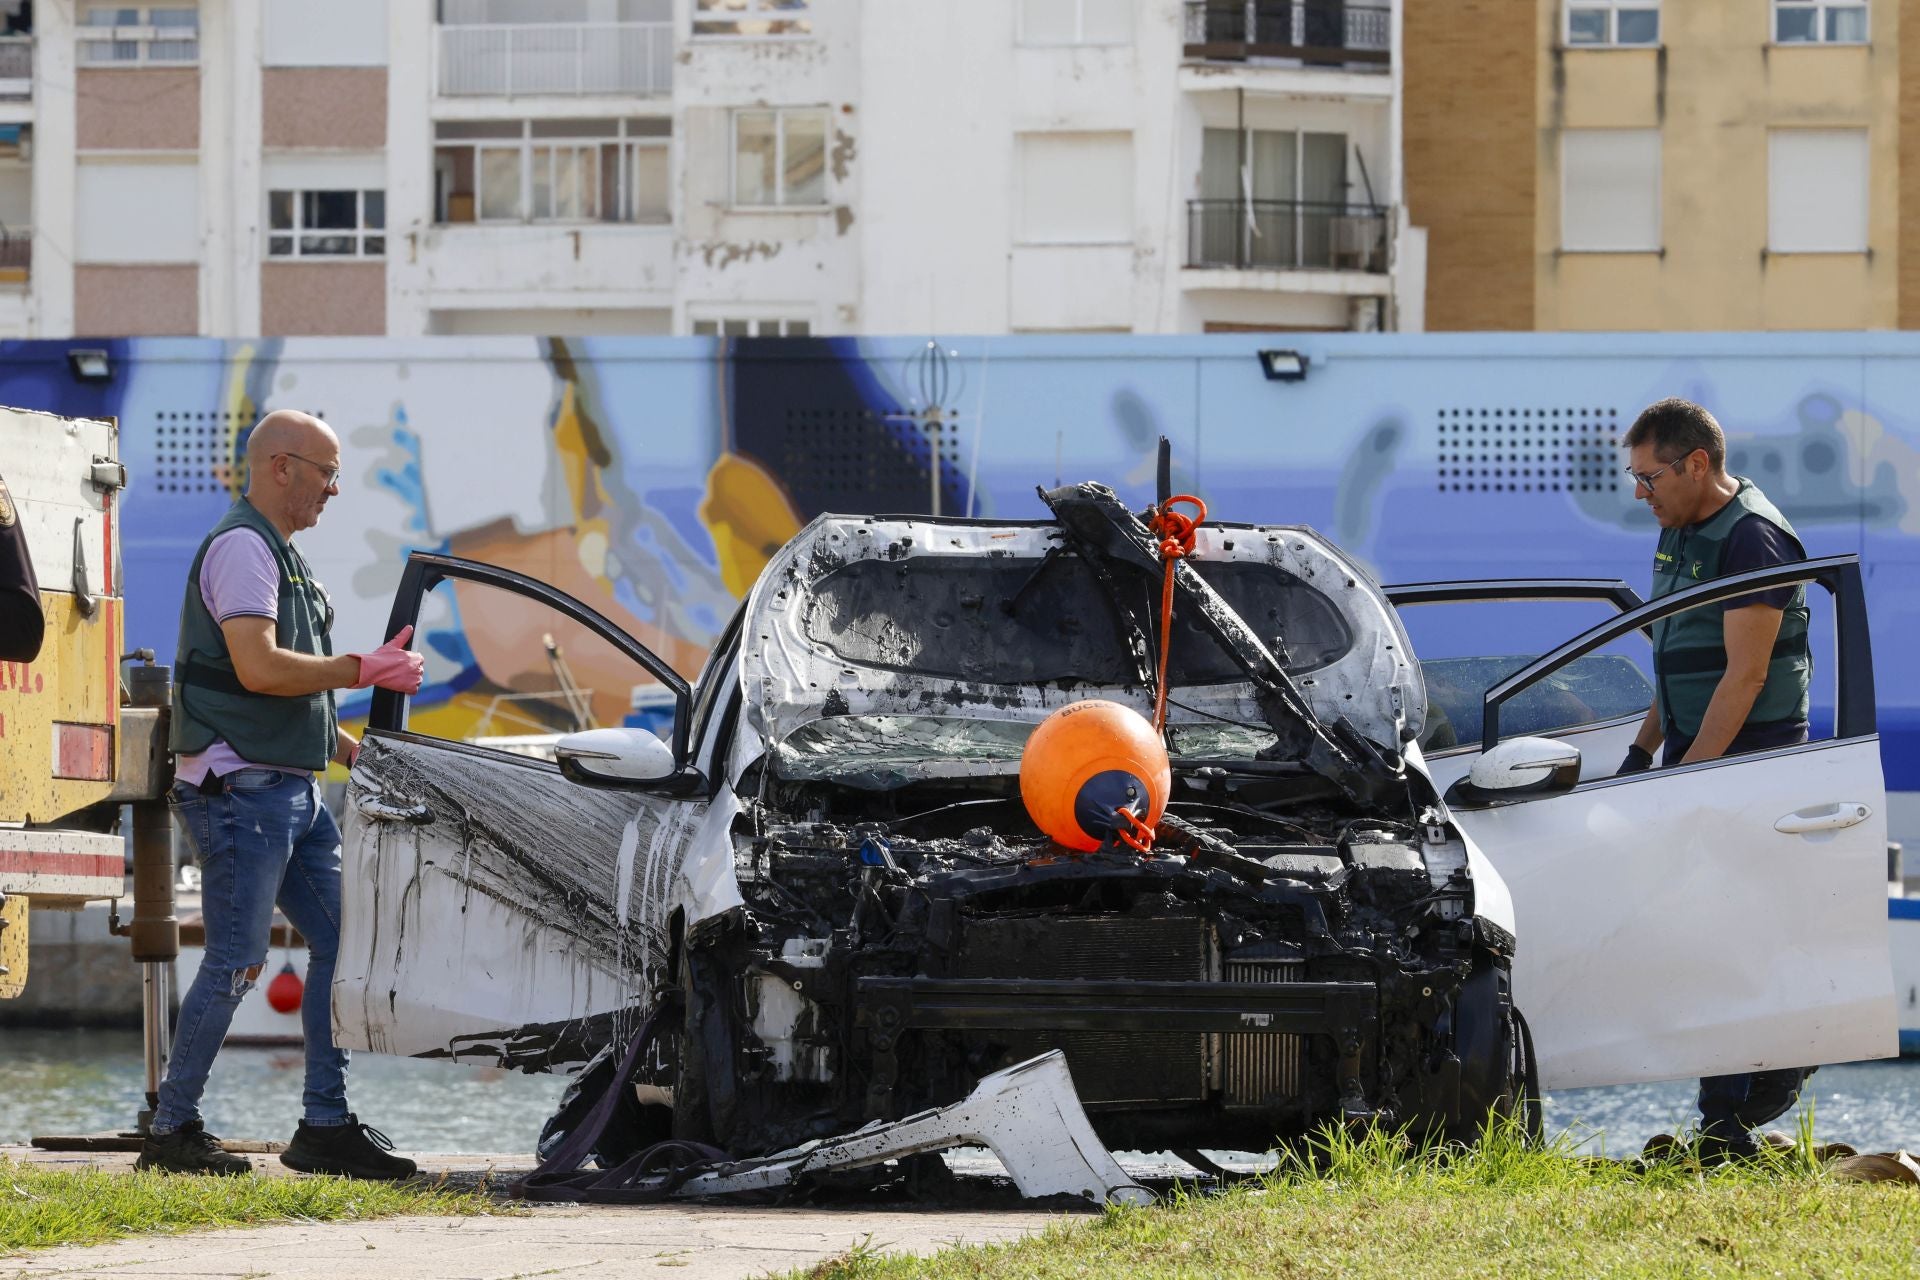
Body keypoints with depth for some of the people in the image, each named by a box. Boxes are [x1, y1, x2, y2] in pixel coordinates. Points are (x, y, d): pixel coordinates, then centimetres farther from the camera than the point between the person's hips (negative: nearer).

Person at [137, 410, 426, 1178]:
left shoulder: (279, 554, 21)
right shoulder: (241, 547, -12)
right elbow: (258, 667, -24)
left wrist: (349, 747, 19)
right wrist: (364, 670, -17)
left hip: (291, 791, 10)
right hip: (240, 789, -10)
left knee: (340, 940, 5)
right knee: (237, 961, -9)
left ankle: (327, 1124, 7)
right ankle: (171, 1130, -1)